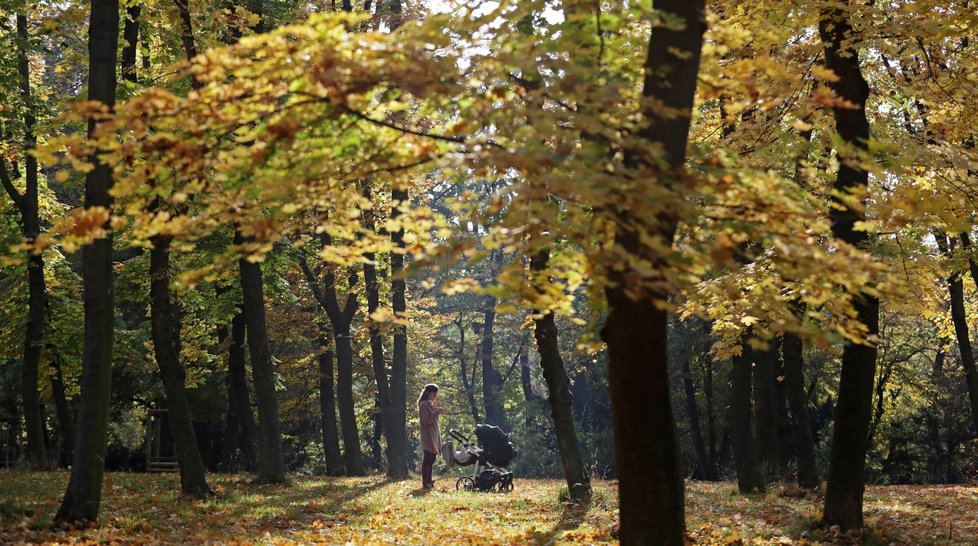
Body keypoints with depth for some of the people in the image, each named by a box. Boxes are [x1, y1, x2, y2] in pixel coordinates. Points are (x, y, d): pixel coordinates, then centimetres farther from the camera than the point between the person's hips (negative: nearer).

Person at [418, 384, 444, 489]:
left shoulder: (431, 404, 16)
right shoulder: (423, 405, -10)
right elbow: (425, 421, -19)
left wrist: (437, 412, 10)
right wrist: (436, 413, -23)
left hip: (434, 434, 9)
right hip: (428, 435, -9)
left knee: (431, 459, 9)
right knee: (428, 459, -10)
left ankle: (429, 481, 14)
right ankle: (425, 482, -10)